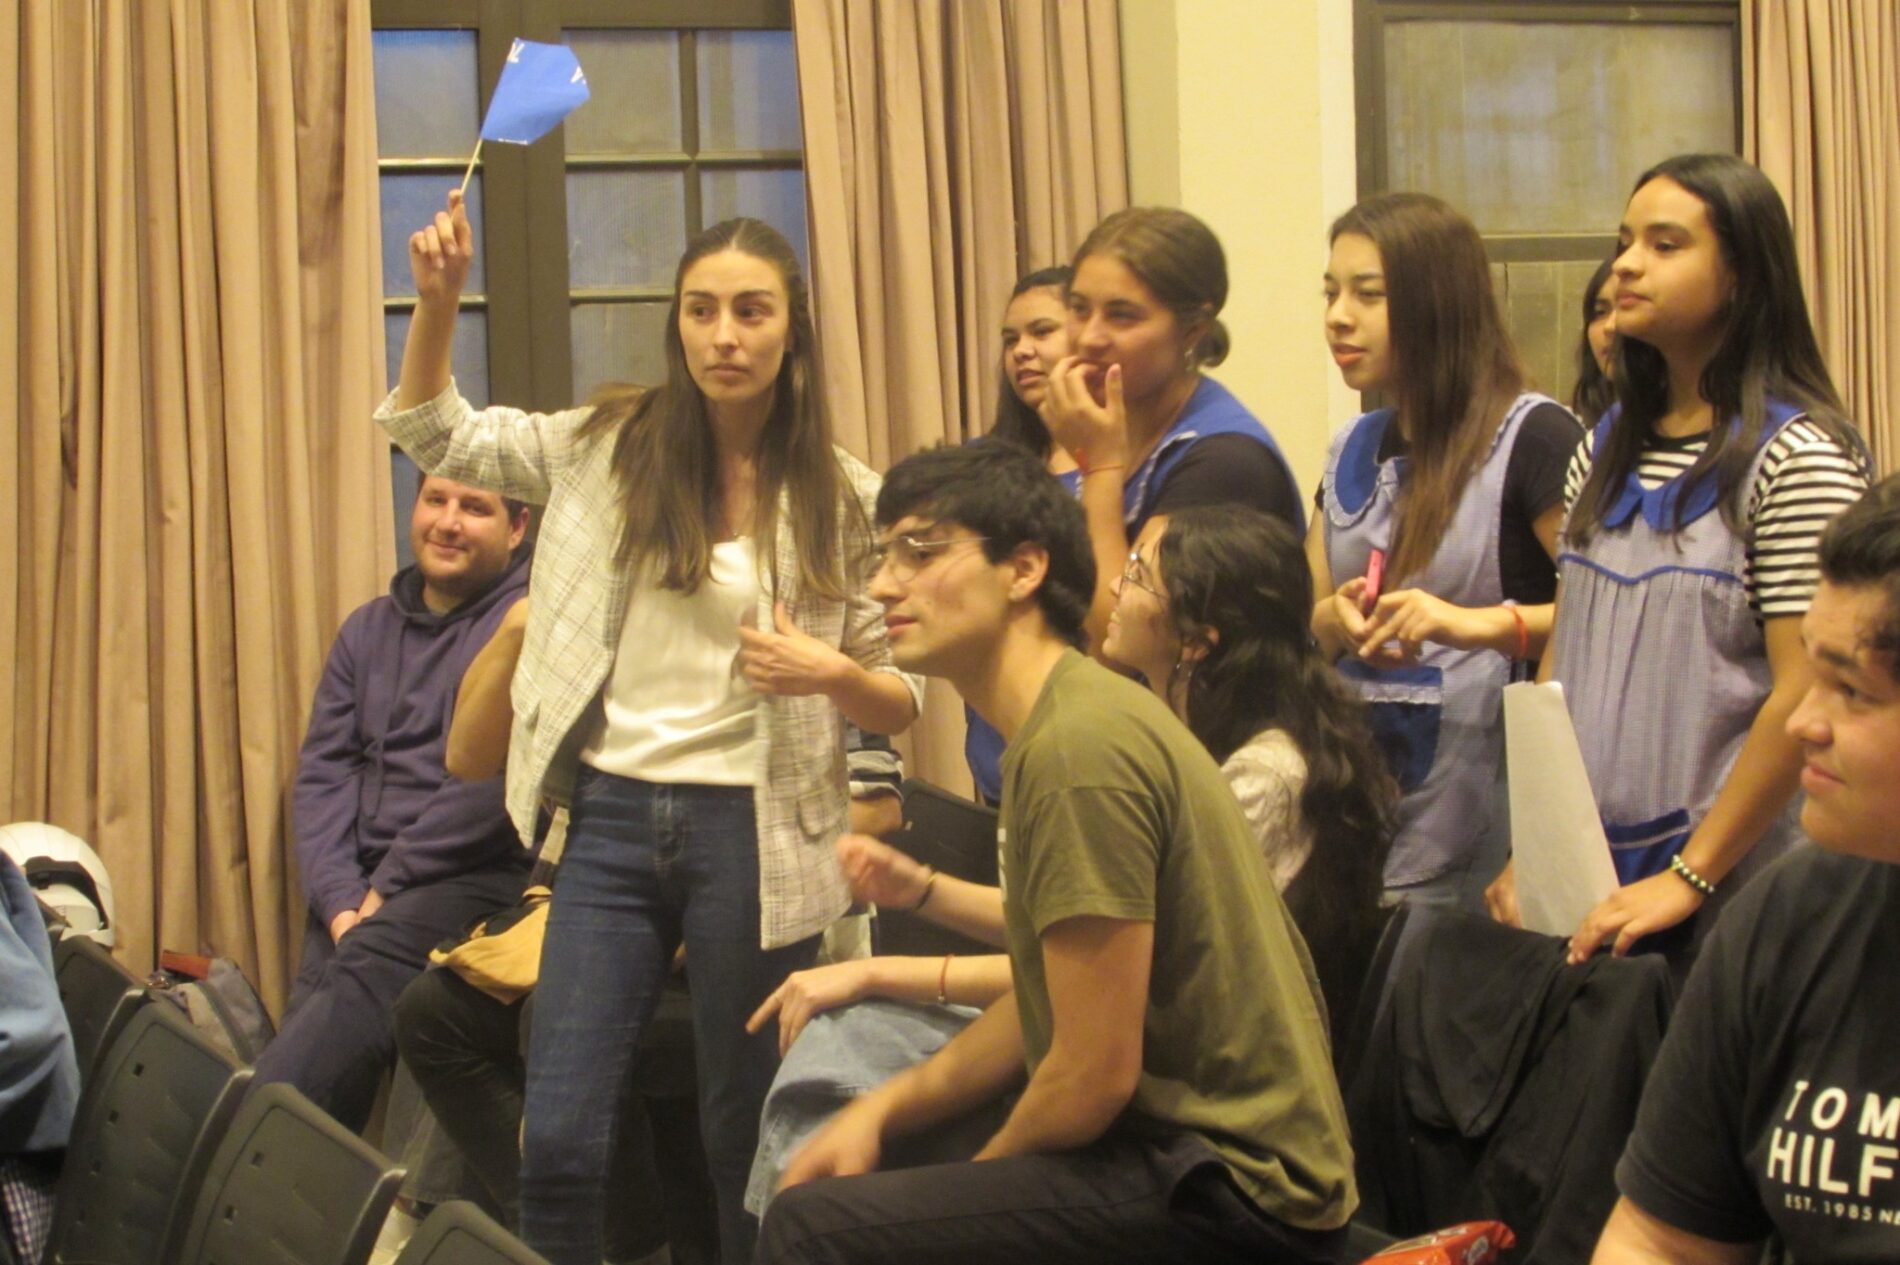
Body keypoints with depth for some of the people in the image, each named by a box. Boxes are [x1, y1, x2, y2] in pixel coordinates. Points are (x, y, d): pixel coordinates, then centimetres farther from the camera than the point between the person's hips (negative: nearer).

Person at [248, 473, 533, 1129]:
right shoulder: (369, 629, 20)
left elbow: (493, 779, -12)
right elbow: (322, 771, 13)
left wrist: (386, 889, -10)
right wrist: (340, 900, -4)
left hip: (481, 877, -6)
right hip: (362, 888, 6)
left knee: (365, 965, -32)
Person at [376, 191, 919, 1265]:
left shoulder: (844, 501, 0)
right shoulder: (610, 448, 5)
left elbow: (901, 705, 5)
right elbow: (433, 432, 13)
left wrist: (830, 675, -17)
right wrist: (439, 300, -3)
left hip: (753, 833, -1)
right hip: (613, 816, 2)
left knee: (745, 1147, 7)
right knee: (559, 1143, -3)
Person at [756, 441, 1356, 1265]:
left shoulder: (1078, 748, -20)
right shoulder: (1061, 717, 12)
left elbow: (1096, 1073, -20)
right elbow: (1047, 1008, 17)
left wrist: (975, 1187, -3)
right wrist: (882, 1111, 7)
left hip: (1229, 1192, -10)